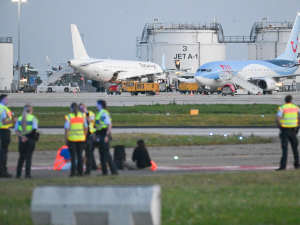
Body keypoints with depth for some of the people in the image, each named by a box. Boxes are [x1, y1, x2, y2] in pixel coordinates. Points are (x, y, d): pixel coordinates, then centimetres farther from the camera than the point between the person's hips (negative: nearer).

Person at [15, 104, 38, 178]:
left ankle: (18, 174, 9)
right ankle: (27, 174, -6)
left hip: (22, 140, 3)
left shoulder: (19, 119, 8)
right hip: (30, 139, -3)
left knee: (21, 157, 12)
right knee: (28, 157, 0)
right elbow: (34, 130, -14)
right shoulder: (33, 118, -4)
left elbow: (16, 131, -2)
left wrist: (22, 136, -13)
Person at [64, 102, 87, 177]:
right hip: (81, 138, 4)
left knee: (73, 155, -1)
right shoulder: (82, 116, 4)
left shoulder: (69, 117, -9)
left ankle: (73, 171, -6)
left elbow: (66, 129, -12)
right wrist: (84, 137, 16)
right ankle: (80, 171, 11)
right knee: (79, 155, 11)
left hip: (72, 138, -4)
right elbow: (85, 127, 7)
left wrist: (65, 139, -6)